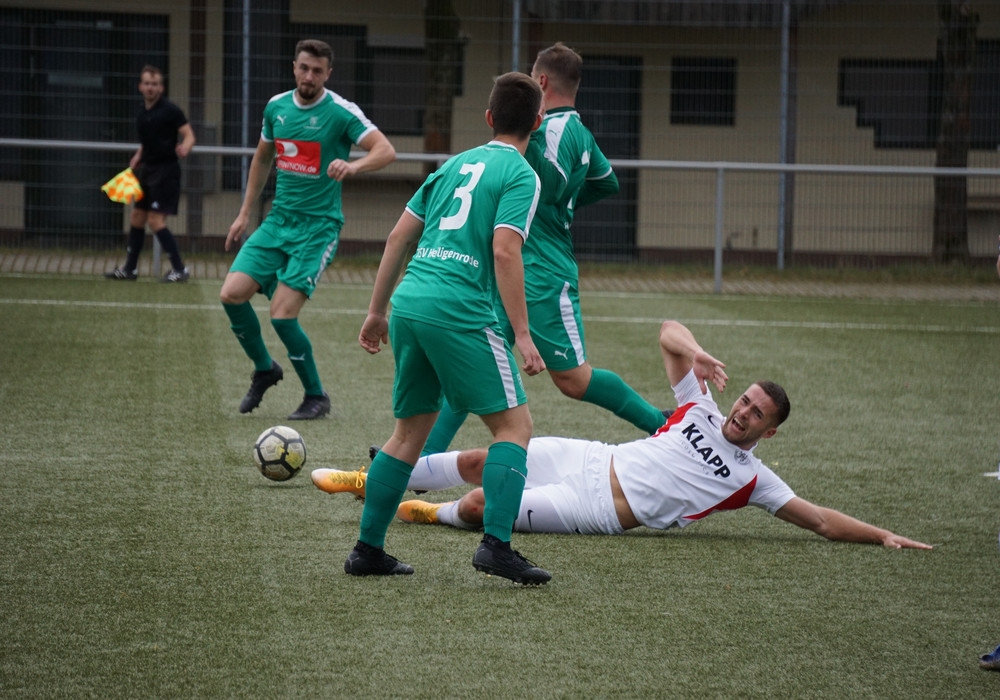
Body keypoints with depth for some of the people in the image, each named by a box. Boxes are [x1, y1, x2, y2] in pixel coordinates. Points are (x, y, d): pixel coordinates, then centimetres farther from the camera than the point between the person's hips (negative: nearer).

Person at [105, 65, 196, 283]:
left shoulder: (170, 110, -12)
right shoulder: (142, 113, 11)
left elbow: (189, 135, -16)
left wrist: (184, 148, -37)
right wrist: (137, 159, 10)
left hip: (166, 171, -8)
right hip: (147, 169, 8)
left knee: (156, 221, -13)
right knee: (136, 218, 14)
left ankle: (179, 269, -6)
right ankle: (130, 269, 26)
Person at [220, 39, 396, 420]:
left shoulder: (341, 112, -11)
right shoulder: (277, 106, 7)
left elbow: (386, 150, -21)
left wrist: (354, 165, -41)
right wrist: (245, 212, 21)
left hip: (318, 226, -6)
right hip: (278, 220, 6)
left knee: (282, 314, -15)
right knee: (231, 294, -9)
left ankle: (316, 396, 5)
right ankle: (264, 369, 17)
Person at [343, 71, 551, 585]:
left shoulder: (455, 164, 20)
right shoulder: (520, 176, -1)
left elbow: (399, 237, 20)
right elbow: (504, 252, -13)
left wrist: (377, 311, 27)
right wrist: (522, 335, -14)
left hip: (409, 305, 7)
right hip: (461, 312, -7)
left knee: (411, 429, 17)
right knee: (514, 425, -1)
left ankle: (367, 549, 16)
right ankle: (495, 544, -14)